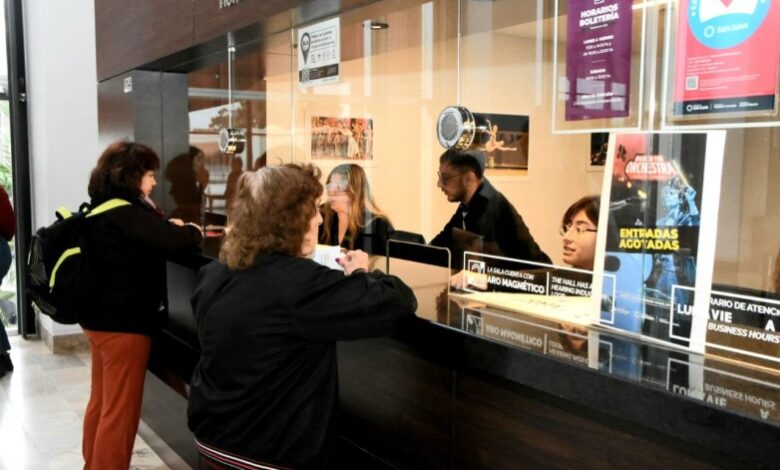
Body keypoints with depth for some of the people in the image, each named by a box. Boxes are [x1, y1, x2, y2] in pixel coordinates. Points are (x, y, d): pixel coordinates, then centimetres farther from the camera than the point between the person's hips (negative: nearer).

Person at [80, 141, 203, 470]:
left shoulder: (103, 210, 9)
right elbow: (172, 242, -29)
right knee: (120, 411, 1)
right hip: (123, 323, -10)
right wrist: (193, 231, -9)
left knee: (102, 402, 21)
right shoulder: (124, 213, -21)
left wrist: (166, 226, 4)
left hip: (100, 317, 10)